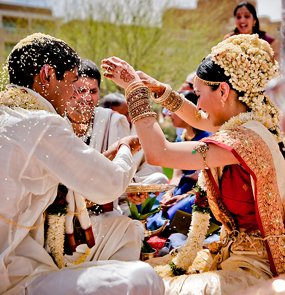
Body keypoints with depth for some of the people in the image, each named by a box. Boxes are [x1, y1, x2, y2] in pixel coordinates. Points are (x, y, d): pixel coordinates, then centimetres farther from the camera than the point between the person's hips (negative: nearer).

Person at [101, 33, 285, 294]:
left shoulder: (243, 140, -25)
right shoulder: (249, 124, 4)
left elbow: (158, 153, -27)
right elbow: (198, 119, 23)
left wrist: (136, 90, -16)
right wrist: (155, 86, 14)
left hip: (254, 267, -10)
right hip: (236, 251, 10)